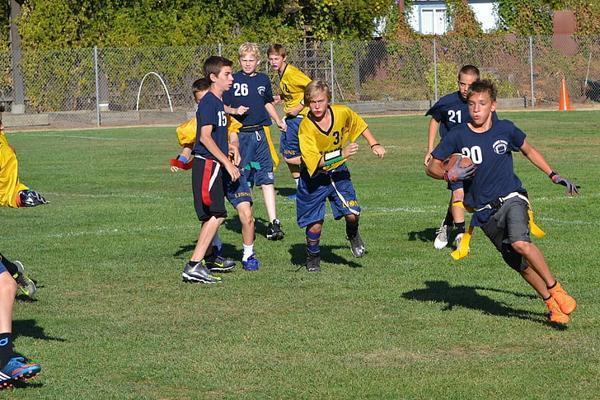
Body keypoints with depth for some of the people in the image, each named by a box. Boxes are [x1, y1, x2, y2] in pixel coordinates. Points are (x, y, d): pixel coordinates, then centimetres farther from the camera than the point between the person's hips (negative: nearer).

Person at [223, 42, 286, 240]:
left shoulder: (263, 80, 11)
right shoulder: (233, 80, 0)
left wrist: (279, 122, 38)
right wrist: (235, 111, -20)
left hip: (260, 133, 2)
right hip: (239, 134, -2)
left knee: (267, 178, -4)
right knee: (241, 179, 3)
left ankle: (273, 223, -8)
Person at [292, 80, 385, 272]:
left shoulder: (342, 113, -14)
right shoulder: (306, 127, -25)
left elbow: (359, 125, 11)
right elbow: (314, 161, -31)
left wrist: (374, 144, 6)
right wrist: (341, 153, -40)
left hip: (338, 172, 3)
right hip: (314, 178, -3)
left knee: (352, 214, -14)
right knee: (315, 226, -3)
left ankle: (353, 235, 23)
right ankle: (313, 257, 28)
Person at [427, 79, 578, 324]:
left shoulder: (505, 129, -1)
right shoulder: (458, 136, -3)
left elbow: (528, 151, 17)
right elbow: (432, 167, 5)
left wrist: (554, 176, 16)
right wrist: (449, 175, -16)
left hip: (511, 198, -2)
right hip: (485, 211, 2)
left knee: (520, 243, -30)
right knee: (519, 264, 3)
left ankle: (555, 289, -14)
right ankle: (553, 306, 19)